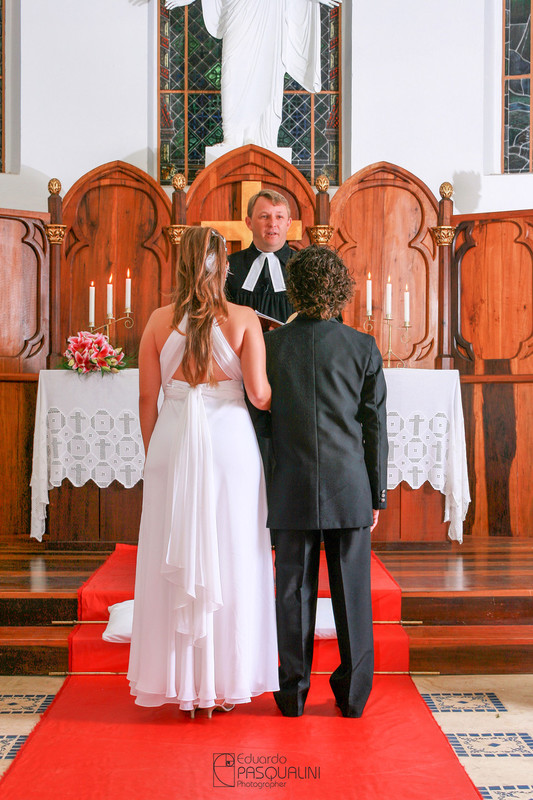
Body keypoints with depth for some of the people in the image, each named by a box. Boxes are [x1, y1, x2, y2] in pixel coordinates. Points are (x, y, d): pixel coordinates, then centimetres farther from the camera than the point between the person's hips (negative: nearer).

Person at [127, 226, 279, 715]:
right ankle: (228, 679, 17)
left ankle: (181, 680, 18)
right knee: (231, 559, 8)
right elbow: (259, 395, -9)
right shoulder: (244, 320, -4)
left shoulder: (160, 321, 1)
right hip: (230, 445, -1)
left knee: (175, 562, 9)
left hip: (173, 444, 2)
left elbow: (147, 399, 3)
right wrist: (280, 392, 13)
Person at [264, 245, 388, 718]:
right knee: (352, 591, 9)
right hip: (350, 488, 0)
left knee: (295, 591, 8)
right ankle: (353, 693, 18)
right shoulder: (363, 348, -2)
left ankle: (293, 692, 16)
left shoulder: (271, 344, -2)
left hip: (293, 489, 0)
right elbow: (376, 426, 0)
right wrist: (377, 495, 8)